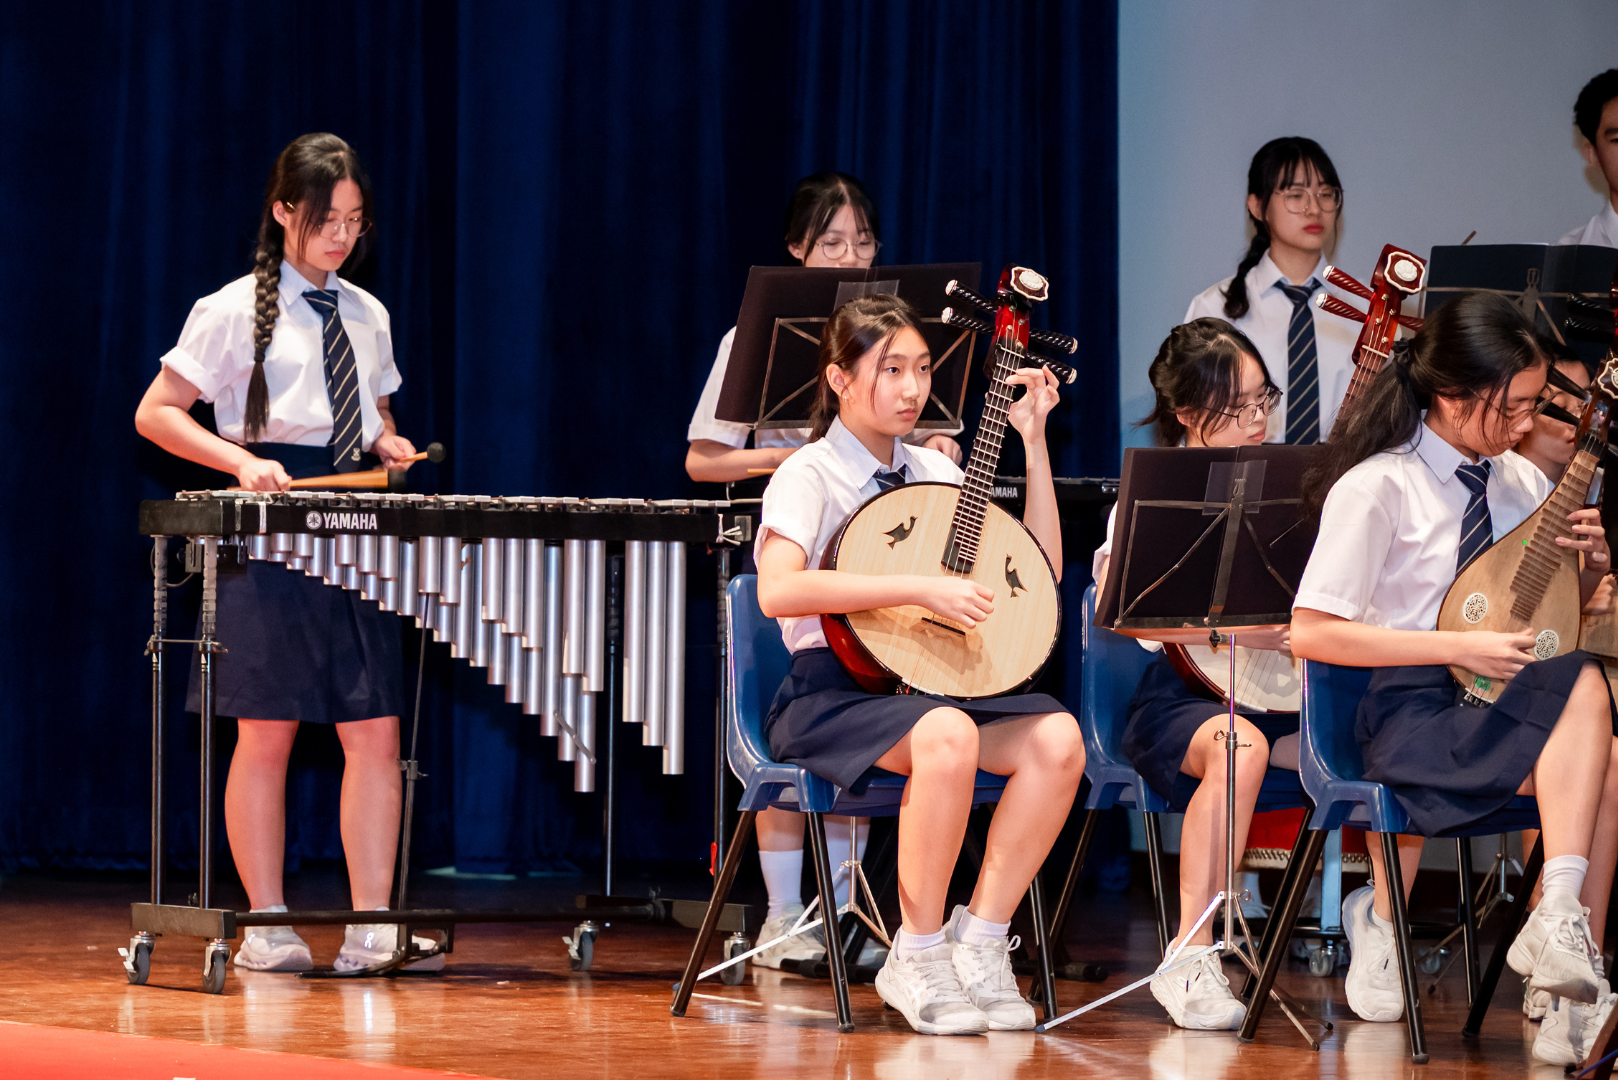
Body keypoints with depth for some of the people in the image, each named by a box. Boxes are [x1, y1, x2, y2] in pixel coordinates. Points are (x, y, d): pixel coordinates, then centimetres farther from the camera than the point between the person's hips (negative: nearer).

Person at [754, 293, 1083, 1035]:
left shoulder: (934, 472, 16)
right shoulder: (810, 474, -3)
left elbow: (1041, 571, 15)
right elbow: (778, 590, -23)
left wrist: (1034, 440, 10)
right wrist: (920, 589, -26)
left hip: (933, 680, 6)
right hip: (834, 688, -6)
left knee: (1057, 738, -22)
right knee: (946, 735, -37)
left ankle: (979, 939, -13)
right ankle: (919, 955, -20)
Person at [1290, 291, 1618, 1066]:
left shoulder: (1521, 481, 12)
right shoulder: (1376, 489, -8)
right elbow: (1312, 632, -13)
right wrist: (1461, 648, -16)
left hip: (1511, 700, 6)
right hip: (1413, 710, -6)